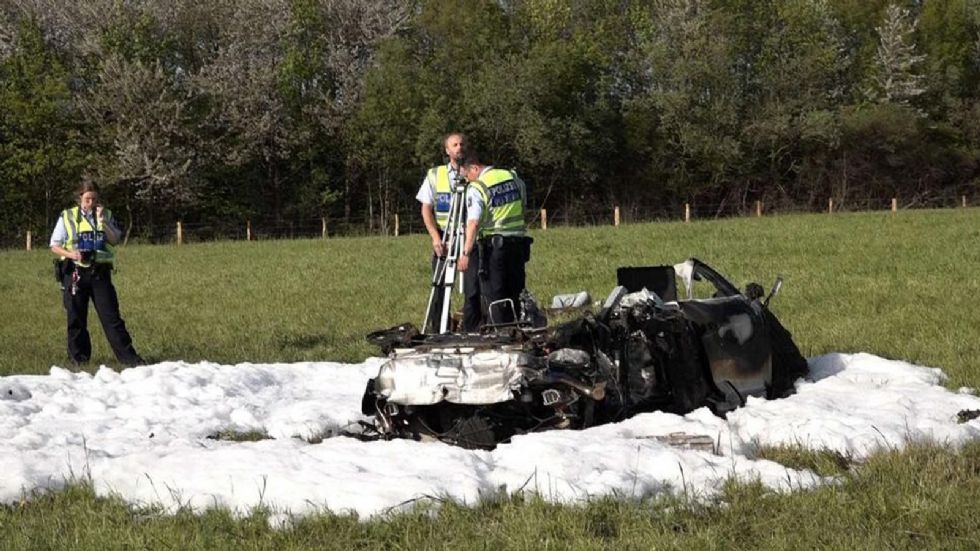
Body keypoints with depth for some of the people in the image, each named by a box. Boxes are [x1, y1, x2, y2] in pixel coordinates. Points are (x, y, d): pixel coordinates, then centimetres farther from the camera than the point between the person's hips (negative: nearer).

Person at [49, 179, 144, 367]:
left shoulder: (106, 215, 9)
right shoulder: (67, 217, 2)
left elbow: (114, 240, -2)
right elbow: (55, 246, 3)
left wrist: (102, 221, -12)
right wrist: (71, 254, -15)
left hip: (100, 272, 1)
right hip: (75, 272, -1)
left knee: (111, 315, -3)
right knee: (76, 317, 5)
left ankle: (127, 355, -4)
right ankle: (79, 356, 16)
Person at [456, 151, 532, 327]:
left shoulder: (476, 188, -13)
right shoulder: (513, 177, 6)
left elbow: (473, 223, -22)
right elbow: (524, 207, 16)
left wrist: (466, 254, -24)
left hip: (492, 245, -6)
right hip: (518, 241, 6)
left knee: (494, 297, 1)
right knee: (515, 295, 14)